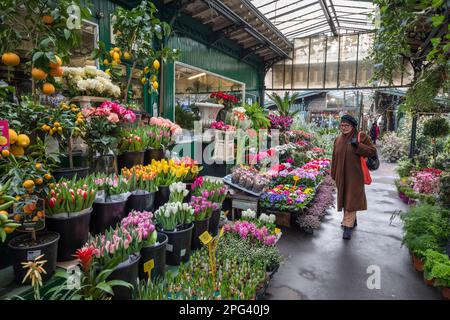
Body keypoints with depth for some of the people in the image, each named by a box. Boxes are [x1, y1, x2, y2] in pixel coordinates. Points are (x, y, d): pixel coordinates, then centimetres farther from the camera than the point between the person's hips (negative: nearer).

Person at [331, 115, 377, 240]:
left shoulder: (361, 136, -4)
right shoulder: (338, 139, 9)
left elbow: (373, 151, -8)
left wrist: (358, 145, -21)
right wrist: (334, 174, 13)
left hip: (354, 175, -5)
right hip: (341, 175, 5)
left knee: (351, 200, -7)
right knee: (344, 198, 13)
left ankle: (348, 226, -4)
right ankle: (352, 221, 31)